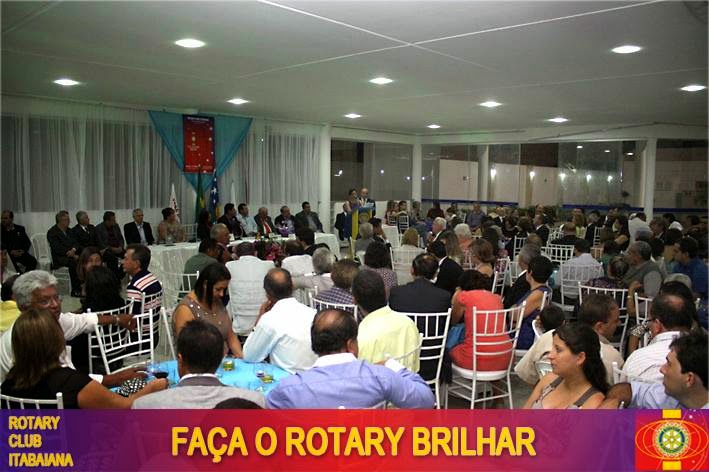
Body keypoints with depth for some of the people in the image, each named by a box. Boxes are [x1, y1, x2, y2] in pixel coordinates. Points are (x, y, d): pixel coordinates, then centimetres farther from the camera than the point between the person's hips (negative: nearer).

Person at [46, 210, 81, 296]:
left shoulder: (68, 230, 16)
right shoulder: (52, 232, -6)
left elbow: (75, 243, 10)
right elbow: (58, 249, -16)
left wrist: (73, 250, -14)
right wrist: (73, 255, -19)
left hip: (71, 255, 7)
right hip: (59, 258, -6)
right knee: (74, 262, -34)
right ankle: (75, 290, -30)